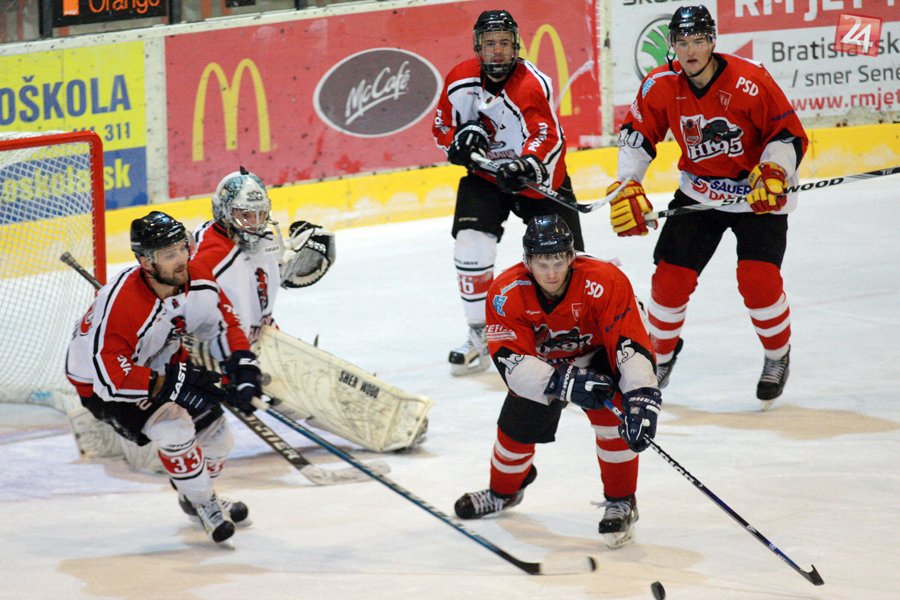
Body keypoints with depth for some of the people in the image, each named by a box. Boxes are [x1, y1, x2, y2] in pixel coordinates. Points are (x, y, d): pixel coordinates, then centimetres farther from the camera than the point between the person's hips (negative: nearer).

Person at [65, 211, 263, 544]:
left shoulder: (198, 282, -17)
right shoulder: (120, 303, -38)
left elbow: (224, 325, 2)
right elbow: (107, 373, -40)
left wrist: (243, 367, -13)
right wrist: (171, 387, -40)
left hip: (164, 363, 7)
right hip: (101, 383, -7)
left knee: (215, 436, 7)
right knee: (175, 431, -26)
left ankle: (195, 494, 40)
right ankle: (204, 505, 1)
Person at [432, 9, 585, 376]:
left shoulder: (533, 84, -25)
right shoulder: (460, 81, -8)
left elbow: (549, 138, -34)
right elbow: (442, 126, 6)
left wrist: (529, 167, -53)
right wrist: (459, 139, -17)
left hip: (540, 178, -3)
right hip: (486, 174, 3)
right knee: (471, 244, -18)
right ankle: (479, 338, -6)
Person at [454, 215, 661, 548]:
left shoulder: (604, 282, -36)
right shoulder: (506, 293, -30)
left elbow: (631, 344, -39)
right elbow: (511, 361, -34)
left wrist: (642, 399, -53)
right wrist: (564, 383, -49)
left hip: (597, 353, -2)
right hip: (541, 364, 2)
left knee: (611, 413, -27)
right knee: (516, 427, 1)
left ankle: (621, 501, -9)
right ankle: (503, 491, 35)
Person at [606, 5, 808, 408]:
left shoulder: (750, 81, -22)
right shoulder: (661, 86, -10)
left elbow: (789, 135, -15)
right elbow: (636, 136, 2)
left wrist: (773, 174, -30)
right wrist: (627, 189, -8)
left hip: (758, 194, -4)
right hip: (698, 192, 4)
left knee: (758, 279, -18)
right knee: (671, 276, -2)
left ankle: (778, 358, 8)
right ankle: (662, 353, 26)